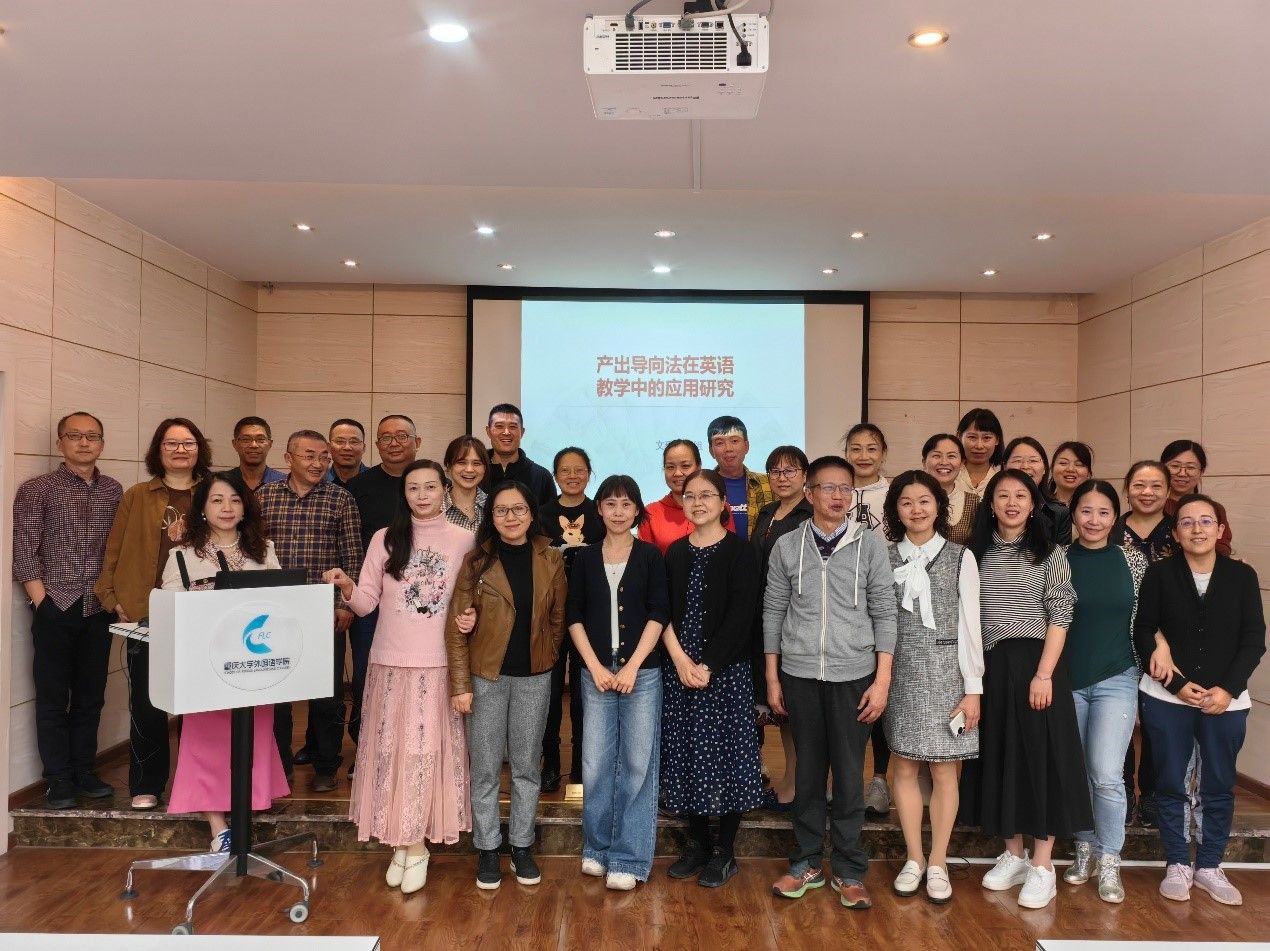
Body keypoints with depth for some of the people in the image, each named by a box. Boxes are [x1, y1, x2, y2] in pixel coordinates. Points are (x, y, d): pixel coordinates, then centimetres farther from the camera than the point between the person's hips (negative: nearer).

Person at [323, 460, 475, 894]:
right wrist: (347, 587, -18)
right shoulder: (384, 539, 3)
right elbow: (366, 604, 2)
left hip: (440, 665, -1)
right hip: (391, 663, 1)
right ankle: (401, 843, 19)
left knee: (428, 749, 2)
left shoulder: (464, 540, 1)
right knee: (391, 749, 5)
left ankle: (414, 843, 16)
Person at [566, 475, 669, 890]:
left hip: (642, 672, -2)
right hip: (596, 673, 2)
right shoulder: (585, 558, 8)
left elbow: (658, 614, -3)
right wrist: (595, 666, -4)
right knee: (595, 763, 3)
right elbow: (574, 616, 6)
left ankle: (629, 859, 11)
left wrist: (632, 667, -10)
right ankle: (597, 848, 21)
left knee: (638, 764, 1)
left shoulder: (650, 556, 3)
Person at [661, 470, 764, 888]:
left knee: (725, 755, 2)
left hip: (726, 670, -4)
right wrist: (679, 658, -10)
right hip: (679, 670, 4)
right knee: (685, 755, 9)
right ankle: (697, 842, 25)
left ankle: (724, 850, 16)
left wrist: (709, 666, -16)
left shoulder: (740, 552, -5)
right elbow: (664, 612, 5)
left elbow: (740, 618, -11)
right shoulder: (675, 552, 9)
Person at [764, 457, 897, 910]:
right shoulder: (787, 546, 2)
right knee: (808, 769, 10)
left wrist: (882, 680, -4)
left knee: (849, 773, 6)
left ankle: (849, 870, 20)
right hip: (800, 674, 1)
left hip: (853, 674, -1)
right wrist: (772, 677, 5)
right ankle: (806, 862, 24)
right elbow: (774, 612, 6)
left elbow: (884, 613, 0)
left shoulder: (870, 543, -1)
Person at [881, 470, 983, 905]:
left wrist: (973, 688, -4)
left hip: (945, 671, -1)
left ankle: (938, 863, 18)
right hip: (900, 671, 1)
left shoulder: (960, 557, 0)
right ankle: (914, 859, 21)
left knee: (944, 770, 4)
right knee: (905, 768, 7)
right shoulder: (885, 557, 4)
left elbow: (969, 624, -1)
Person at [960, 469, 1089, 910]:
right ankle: (1013, 855, 23)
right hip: (990, 667, 3)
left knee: (1040, 756, 0)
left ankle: (1042, 865, 10)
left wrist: (1044, 674, -15)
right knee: (1000, 756, 9)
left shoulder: (1049, 554, -2)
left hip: (1035, 664, -3)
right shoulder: (977, 553, 7)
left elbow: (1060, 617, -7)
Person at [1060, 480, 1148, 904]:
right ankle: (1084, 849, 28)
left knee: (1107, 775, -6)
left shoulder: (1133, 560, 0)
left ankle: (1109, 862, 11)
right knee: (1075, 772, 10)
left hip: (1116, 680, -1)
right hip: (1067, 680, 1)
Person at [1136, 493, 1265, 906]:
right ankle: (1177, 865, 20)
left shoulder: (1242, 575, 1)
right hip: (1167, 697, -1)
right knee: (1170, 784, 6)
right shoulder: (1159, 573, -1)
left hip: (1226, 699, 1)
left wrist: (1228, 689, -11)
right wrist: (1177, 685, -11)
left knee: (1219, 787, 9)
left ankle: (1209, 866, 24)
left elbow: (1254, 640, -1)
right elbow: (1144, 631, -3)